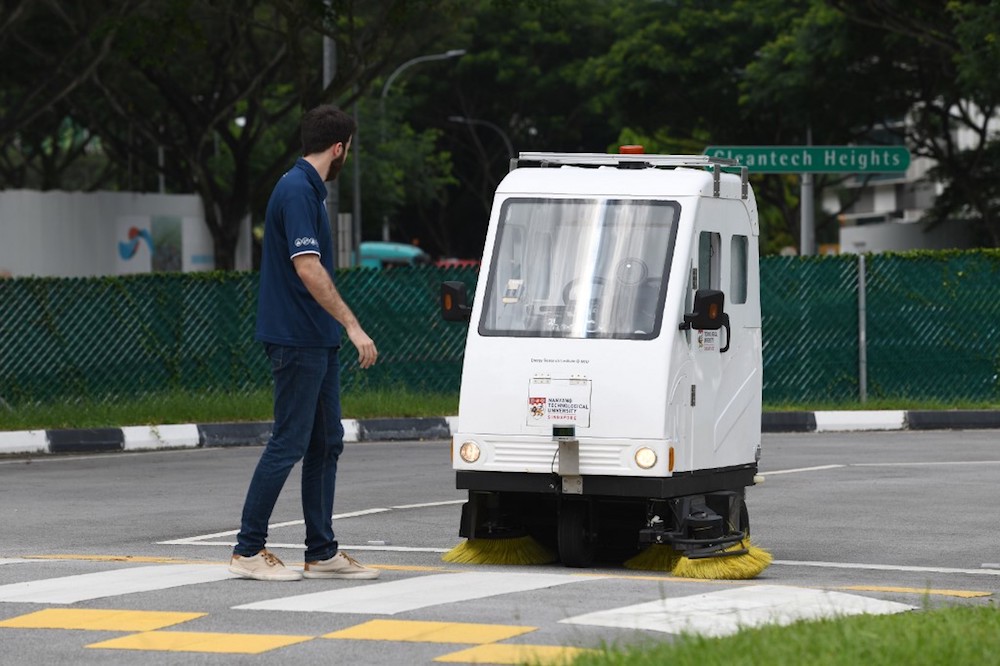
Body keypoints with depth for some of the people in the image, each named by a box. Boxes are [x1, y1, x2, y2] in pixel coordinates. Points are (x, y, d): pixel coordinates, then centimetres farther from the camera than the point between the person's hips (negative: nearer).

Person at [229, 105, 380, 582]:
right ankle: (249, 550, -2)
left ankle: (322, 552, 14)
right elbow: (308, 268, -24)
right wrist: (352, 324, -24)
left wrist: (339, 327, 26)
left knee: (326, 443, 10)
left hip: (317, 342, 10)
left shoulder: (308, 189, 15)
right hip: (297, 340, -10)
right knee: (289, 443, -7)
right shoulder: (297, 191, -17)